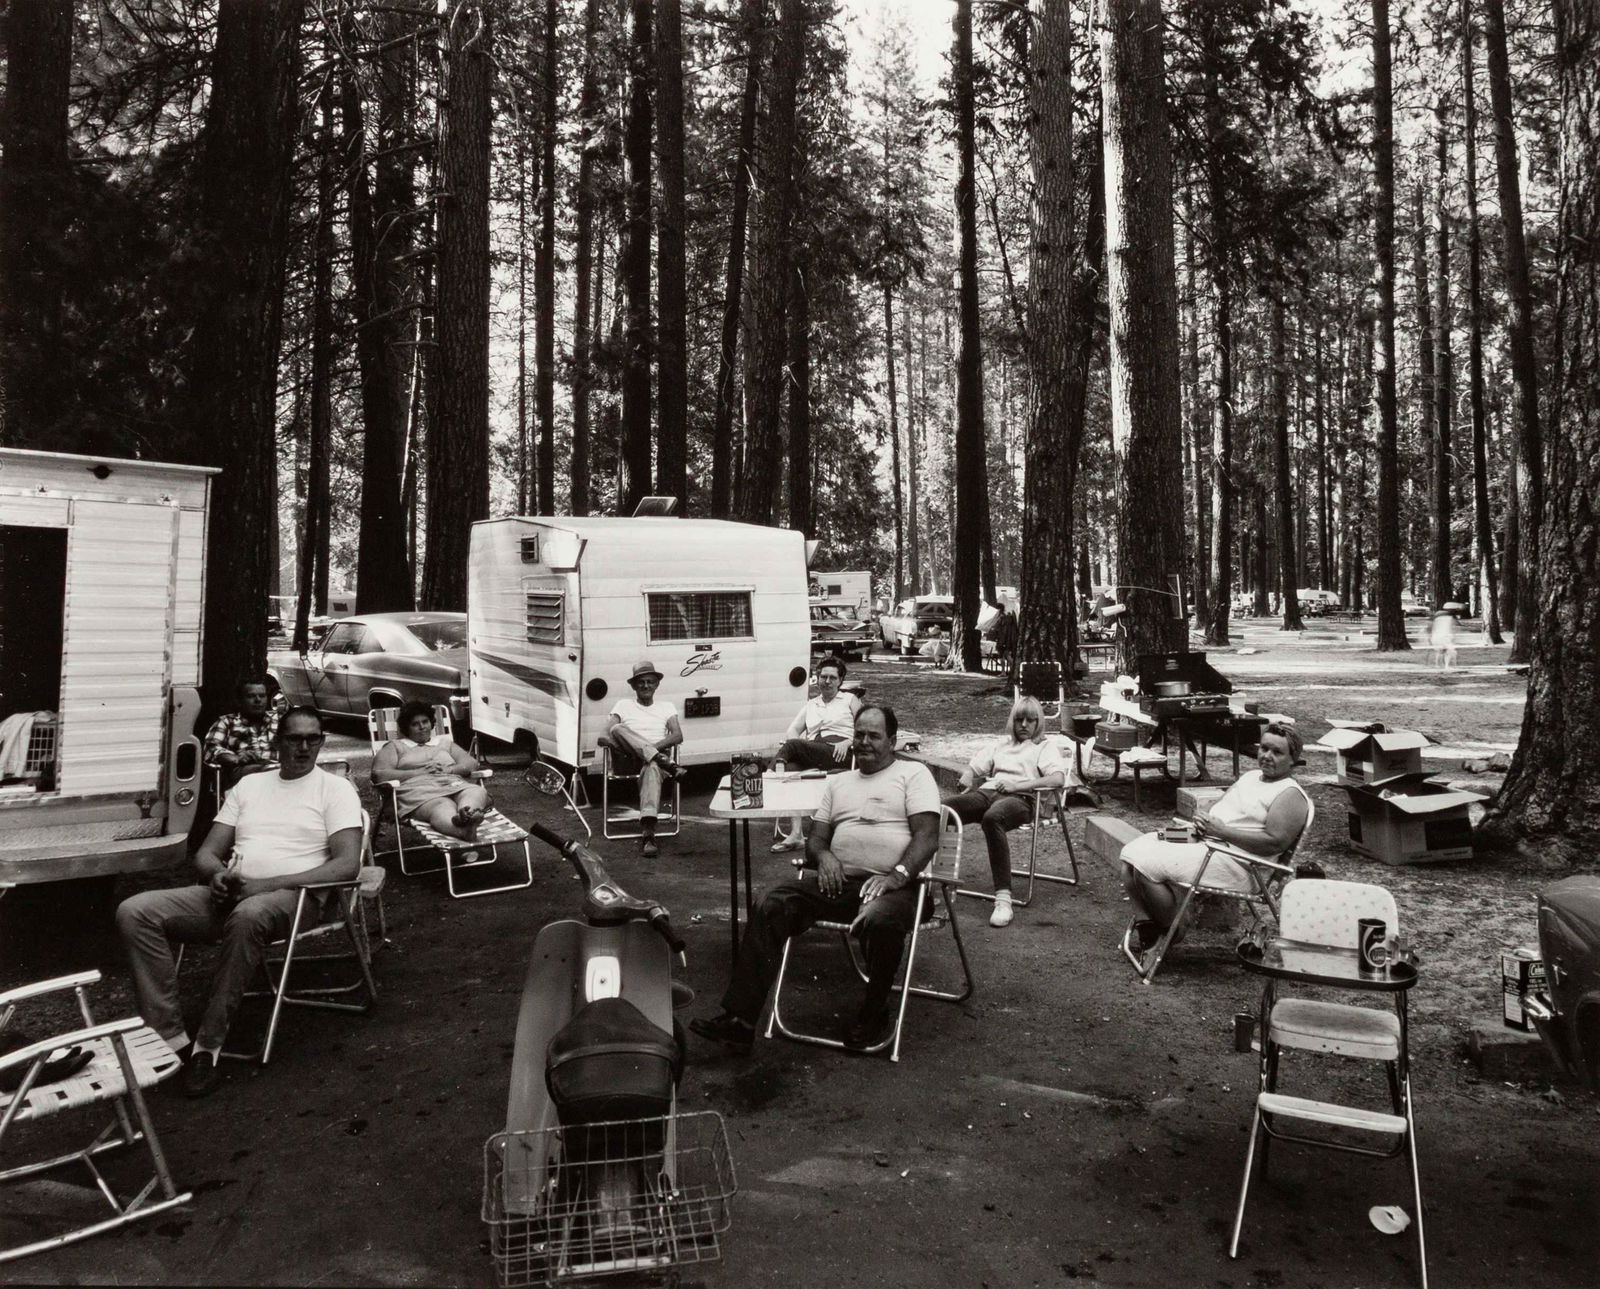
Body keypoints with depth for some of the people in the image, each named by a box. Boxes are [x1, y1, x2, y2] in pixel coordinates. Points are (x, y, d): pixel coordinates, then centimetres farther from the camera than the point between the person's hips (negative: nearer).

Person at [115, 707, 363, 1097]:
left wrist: (265, 885, -17)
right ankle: (170, 1038, -17)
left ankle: (208, 1046, -27)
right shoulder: (250, 784, 21)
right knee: (134, 911, -16)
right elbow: (206, 852, 19)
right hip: (229, 895, 6)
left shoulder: (335, 789, 4)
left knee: (248, 915, -40)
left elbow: (347, 864, -9)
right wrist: (218, 872, -8)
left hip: (291, 896, -6)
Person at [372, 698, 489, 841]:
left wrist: (448, 770, -1)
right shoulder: (395, 746, 26)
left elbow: (472, 764, 22)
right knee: (442, 807, -42)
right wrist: (420, 772, -2)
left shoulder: (444, 742, 35)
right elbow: (378, 775, 7)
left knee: (477, 791, -36)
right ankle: (465, 829, -75)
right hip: (418, 790, -3)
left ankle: (466, 813, -71)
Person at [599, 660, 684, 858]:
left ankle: (648, 833, -59)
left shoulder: (666, 706, 22)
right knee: (618, 729, -30)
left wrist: (657, 745, -12)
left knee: (652, 768, -42)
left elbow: (678, 736, 6)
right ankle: (662, 760, -41)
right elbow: (606, 732, 7)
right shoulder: (624, 704, 21)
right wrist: (603, 738, -18)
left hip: (656, 753, -1)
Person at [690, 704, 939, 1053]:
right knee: (772, 906, -18)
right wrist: (823, 855, -4)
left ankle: (872, 1014, -10)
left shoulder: (913, 773, 9)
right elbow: (815, 837, 21)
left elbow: (927, 835, -4)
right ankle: (739, 1019, -19)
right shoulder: (837, 782, 26)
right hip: (839, 880, 5)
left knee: (880, 920, -39)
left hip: (893, 885, -5)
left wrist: (898, 874, -20)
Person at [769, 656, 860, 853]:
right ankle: (794, 833, -36)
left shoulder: (850, 700, 20)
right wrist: (797, 746, -4)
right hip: (812, 755, 4)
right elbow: (791, 731, 19)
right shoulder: (810, 705, 30)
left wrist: (847, 742, -11)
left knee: (792, 747, -30)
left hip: (839, 755, -4)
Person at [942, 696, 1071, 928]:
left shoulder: (1045, 747, 19)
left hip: (1020, 799, -5)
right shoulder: (1002, 743, 35)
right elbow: (973, 766, 32)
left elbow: (1058, 778, -1)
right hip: (987, 793, 5)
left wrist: (1017, 786, -10)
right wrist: (967, 779, 7)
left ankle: (1003, 898, -44)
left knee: (992, 817, -42)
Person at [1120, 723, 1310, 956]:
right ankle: (1144, 923, -4)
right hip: (1203, 840, 10)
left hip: (1233, 864, -9)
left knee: (1147, 865, -22)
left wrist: (1221, 830, -19)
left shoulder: (1291, 796, -7)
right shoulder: (1249, 777, 20)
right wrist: (1202, 821, 1)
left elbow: (1275, 842, -19)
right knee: (1131, 854, -5)